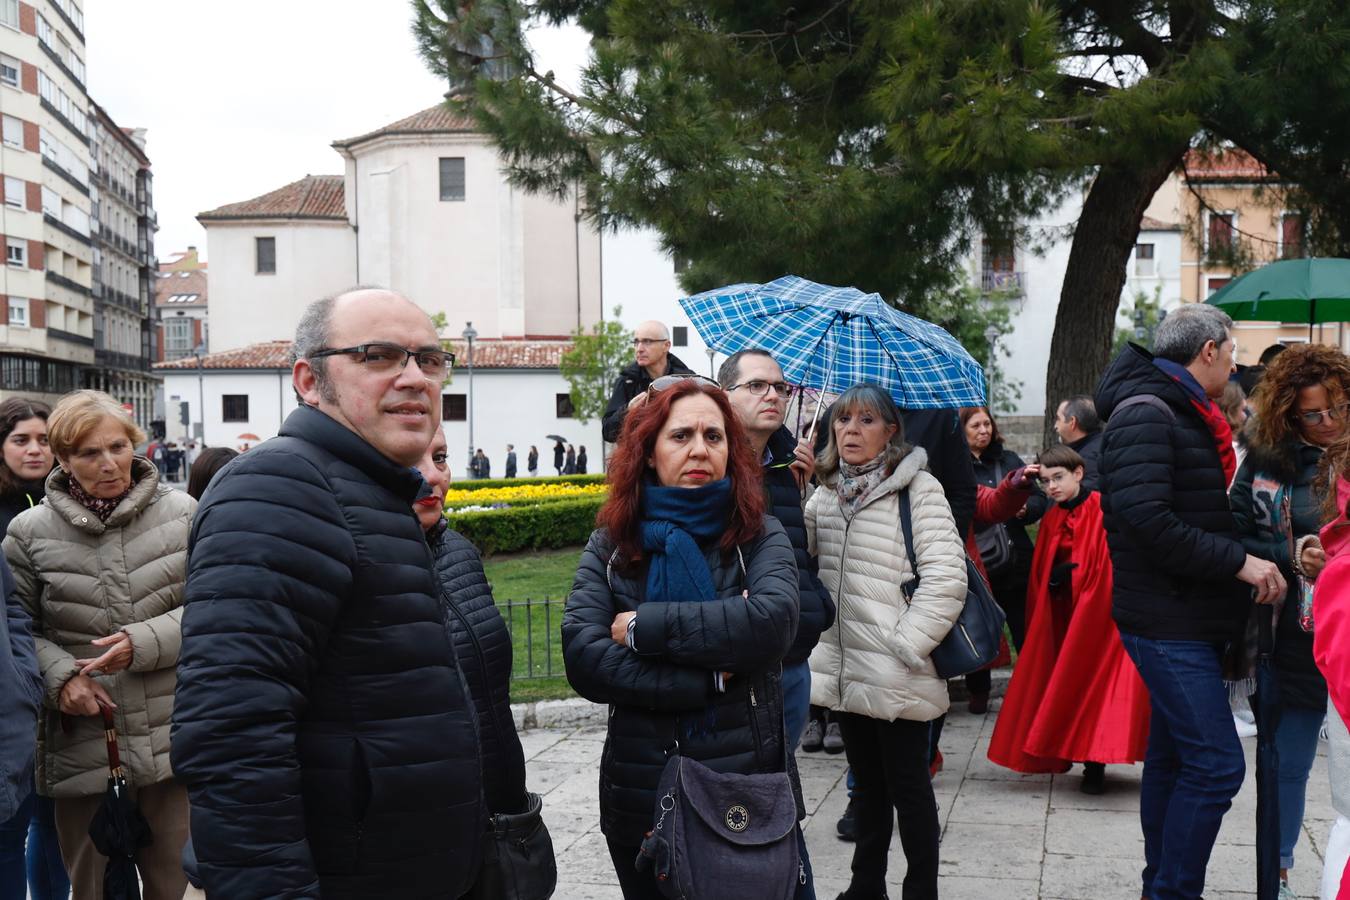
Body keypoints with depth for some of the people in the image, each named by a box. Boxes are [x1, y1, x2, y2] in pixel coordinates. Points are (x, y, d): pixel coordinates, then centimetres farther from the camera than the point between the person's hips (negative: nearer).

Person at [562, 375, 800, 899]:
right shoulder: (611, 544, 0)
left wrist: (645, 627, -18)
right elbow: (582, 659, -14)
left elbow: (774, 621, -23)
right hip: (641, 796, 1)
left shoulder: (759, 536, -2)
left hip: (745, 790, -1)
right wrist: (706, 679, -18)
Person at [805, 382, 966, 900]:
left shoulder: (917, 488, -9)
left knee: (907, 783, 5)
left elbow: (946, 577, -15)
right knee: (867, 780, 18)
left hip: (896, 675, -6)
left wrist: (906, 645, -17)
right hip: (843, 665, 6)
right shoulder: (825, 493, 10)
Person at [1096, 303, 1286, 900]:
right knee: (1216, 763, -11)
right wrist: (1238, 560, -22)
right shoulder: (1145, 415, -15)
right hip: (1167, 621, -10)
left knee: (1172, 757, 16)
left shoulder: (1183, 416, 18)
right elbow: (1145, 516, -26)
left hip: (1192, 621, 10)